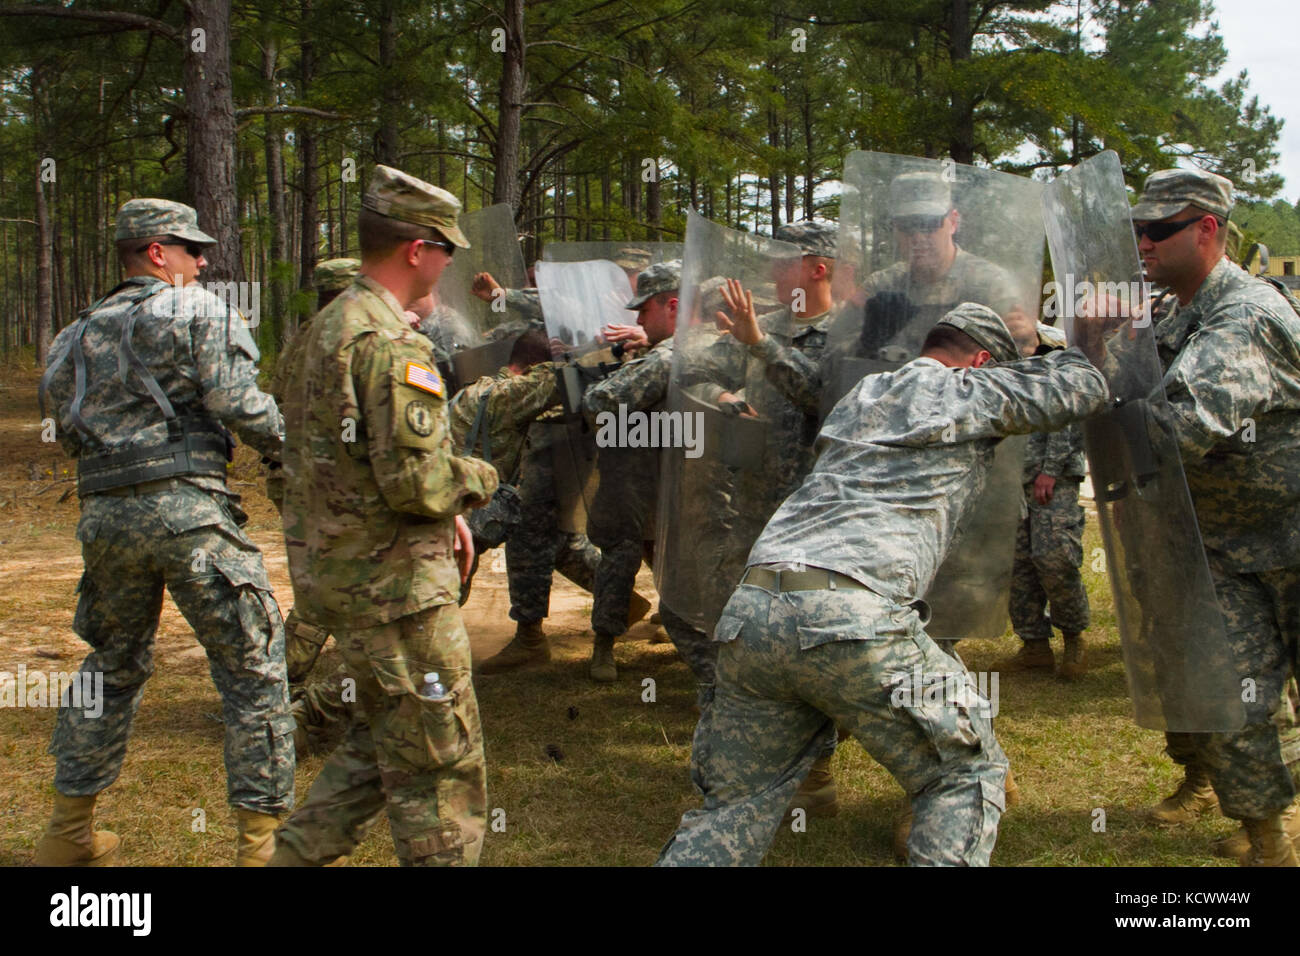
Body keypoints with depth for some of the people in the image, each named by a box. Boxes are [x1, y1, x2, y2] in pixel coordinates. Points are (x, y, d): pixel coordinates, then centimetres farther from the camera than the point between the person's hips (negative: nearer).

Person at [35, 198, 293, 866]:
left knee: (112, 665, 22)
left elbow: (69, 433, 17)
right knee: (252, 667, 1)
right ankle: (262, 838, 1)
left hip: (104, 516, 7)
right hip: (187, 509, -6)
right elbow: (239, 404, -12)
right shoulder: (196, 311, -1)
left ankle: (68, 833, 28)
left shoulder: (77, 337, 18)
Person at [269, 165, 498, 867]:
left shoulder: (325, 327, 13)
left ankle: (297, 855, 24)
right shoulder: (393, 345, -20)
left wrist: (442, 515, 14)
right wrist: (477, 480, -5)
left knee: (380, 740, 22)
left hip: (332, 567, 10)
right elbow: (415, 480, -26)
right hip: (393, 581, -10)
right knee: (442, 764, 1)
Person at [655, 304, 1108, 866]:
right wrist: (1023, 369, 41)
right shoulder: (971, 392, 12)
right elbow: (1086, 386, 23)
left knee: (736, 809, 16)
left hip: (749, 611, 7)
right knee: (966, 774, 11)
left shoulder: (858, 396, 30)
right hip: (852, 617, -6)